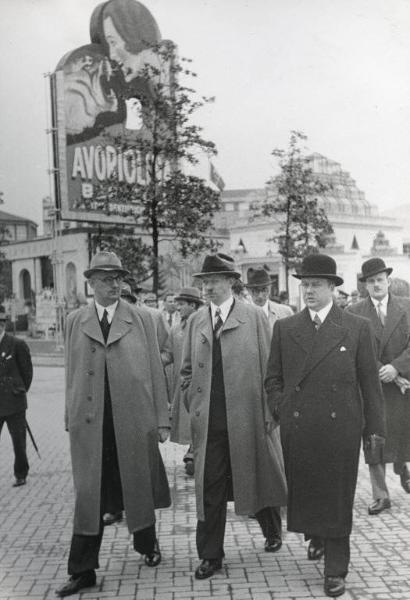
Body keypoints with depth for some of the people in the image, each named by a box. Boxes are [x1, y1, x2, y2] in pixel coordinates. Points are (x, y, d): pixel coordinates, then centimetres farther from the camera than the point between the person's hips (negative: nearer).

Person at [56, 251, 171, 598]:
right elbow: (72, 373, 7)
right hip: (90, 423, 1)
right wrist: (71, 419, 3)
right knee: (89, 495, 4)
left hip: (134, 420, 0)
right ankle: (83, 572, 14)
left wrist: (162, 419, -1)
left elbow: (155, 370, 2)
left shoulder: (141, 319, 2)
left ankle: (148, 545, 37)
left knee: (139, 488, 14)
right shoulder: (75, 321, 7)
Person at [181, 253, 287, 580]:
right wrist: (193, 406, 4)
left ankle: (272, 531, 42)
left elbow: (268, 366, -3)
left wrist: (268, 411, -6)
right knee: (209, 487, 4)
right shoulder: (195, 320, 7)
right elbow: (188, 369, 13)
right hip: (209, 420, 2)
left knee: (258, 477, 15)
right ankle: (210, 556, 18)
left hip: (247, 416, -2)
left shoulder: (254, 316, -3)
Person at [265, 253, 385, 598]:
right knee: (303, 491, 14)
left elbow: (369, 380, 3)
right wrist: (281, 410, 0)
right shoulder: (284, 328, 6)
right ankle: (315, 537, 42)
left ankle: (336, 569, 19)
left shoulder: (358, 328, 1)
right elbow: (273, 378, 12)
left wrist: (374, 425, 4)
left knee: (338, 499, 5)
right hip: (297, 428, 2)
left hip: (340, 428, -2)